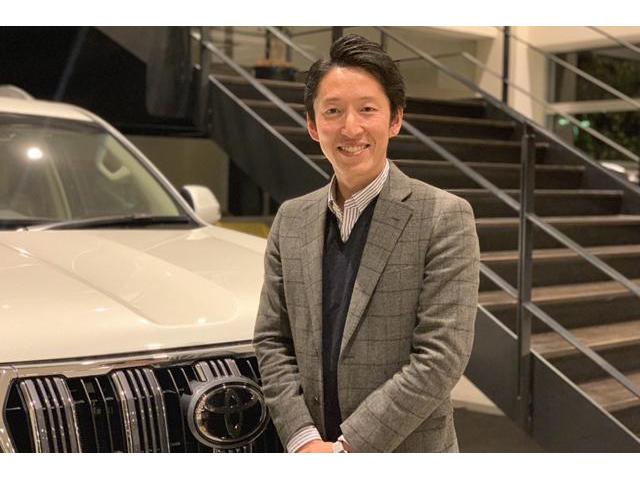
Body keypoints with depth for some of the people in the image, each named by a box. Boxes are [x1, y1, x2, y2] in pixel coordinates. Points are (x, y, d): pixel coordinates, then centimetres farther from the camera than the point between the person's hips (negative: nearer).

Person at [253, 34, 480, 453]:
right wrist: (303, 438, -9)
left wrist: (349, 445, -17)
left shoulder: (446, 218, -12)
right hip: (311, 451, 4)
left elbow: (442, 356, -17)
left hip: (407, 450, -3)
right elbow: (271, 340, 3)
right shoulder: (291, 220, 2)